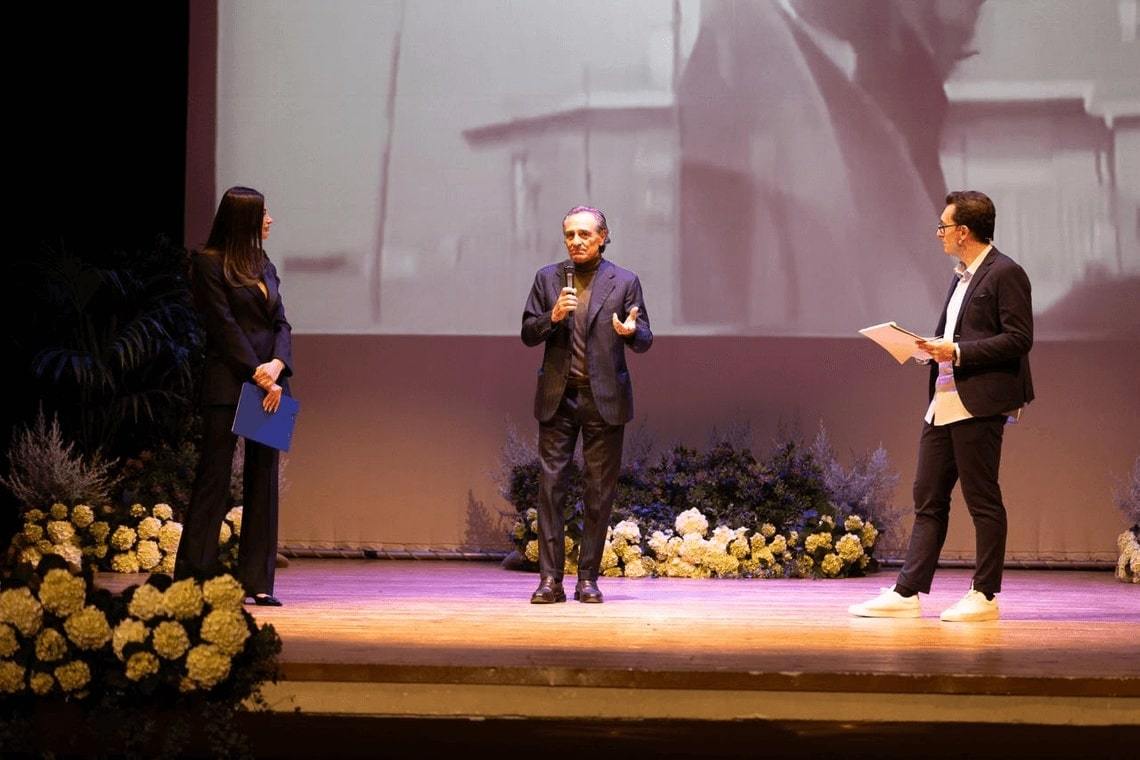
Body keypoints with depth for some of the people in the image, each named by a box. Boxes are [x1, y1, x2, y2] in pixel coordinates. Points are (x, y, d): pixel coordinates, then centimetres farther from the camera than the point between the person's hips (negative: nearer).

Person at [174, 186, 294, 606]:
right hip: (228, 382, -7)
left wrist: (278, 364, -9)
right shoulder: (209, 264, -4)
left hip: (270, 381, 7)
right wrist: (260, 377, -13)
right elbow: (225, 325, -9)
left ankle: (256, 582, 8)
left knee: (263, 478, 5)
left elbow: (281, 323, 11)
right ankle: (193, 576, 0)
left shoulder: (265, 267, 17)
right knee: (214, 476, -5)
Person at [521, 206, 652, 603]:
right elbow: (528, 334, 5)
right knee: (551, 485, -3)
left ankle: (588, 578, 8)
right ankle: (550, 579, -1)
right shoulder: (547, 278, 8)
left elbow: (644, 341, 2)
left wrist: (631, 332, -21)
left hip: (603, 398, -1)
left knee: (599, 491, 2)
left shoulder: (625, 281, 3)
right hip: (557, 396, 1)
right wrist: (552, 316, -15)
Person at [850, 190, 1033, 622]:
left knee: (982, 501, -1)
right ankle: (907, 594, 8)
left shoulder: (1005, 274, -9)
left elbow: (1019, 339, -16)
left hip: (978, 404, -9)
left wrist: (957, 353, -19)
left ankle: (984, 596, 6)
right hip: (944, 404, 9)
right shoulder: (962, 276, 20)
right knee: (927, 500, 7)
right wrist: (932, 348, 7)